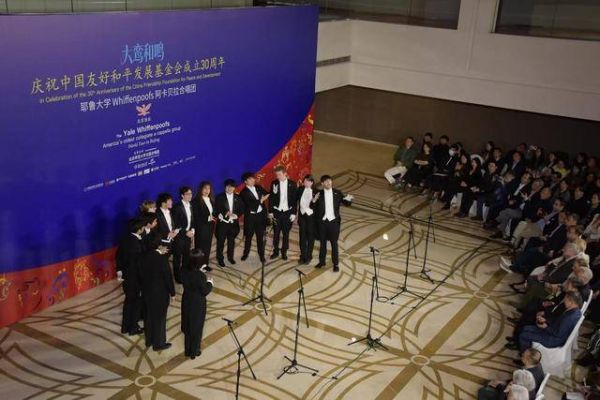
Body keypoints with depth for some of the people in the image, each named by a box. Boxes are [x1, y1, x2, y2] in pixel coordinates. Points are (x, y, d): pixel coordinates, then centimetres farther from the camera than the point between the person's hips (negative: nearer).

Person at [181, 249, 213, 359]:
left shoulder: (184, 271, -12)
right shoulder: (201, 276, -29)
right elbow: (205, 291, -20)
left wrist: (199, 270, 8)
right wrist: (210, 283, -3)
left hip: (186, 302, 5)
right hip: (197, 304, -5)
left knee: (187, 326, 22)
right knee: (196, 328, 15)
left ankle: (188, 350, 37)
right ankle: (194, 352, 31)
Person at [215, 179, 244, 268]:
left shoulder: (237, 198, 7)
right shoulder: (220, 197, -4)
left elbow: (241, 209, 5)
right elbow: (217, 210, -9)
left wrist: (236, 215, -15)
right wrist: (225, 213, -25)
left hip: (233, 223, 3)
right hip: (222, 223, -3)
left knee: (231, 241, 15)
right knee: (220, 242, 4)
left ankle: (230, 257, 32)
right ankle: (220, 259, 17)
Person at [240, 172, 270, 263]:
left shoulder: (258, 187, 6)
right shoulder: (244, 193, -10)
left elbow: (267, 194, 15)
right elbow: (250, 205, -19)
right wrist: (261, 200, -13)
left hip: (261, 215, 4)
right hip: (250, 216, -3)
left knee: (260, 236, 8)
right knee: (248, 236, 10)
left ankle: (261, 255, 17)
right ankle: (245, 253, 27)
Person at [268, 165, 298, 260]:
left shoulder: (292, 184, -3)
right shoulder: (274, 183, -1)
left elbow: (295, 199, -1)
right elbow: (271, 198, 3)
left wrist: (294, 213, -4)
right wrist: (270, 212, -1)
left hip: (288, 212, -1)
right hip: (277, 212, 1)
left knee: (286, 233, 6)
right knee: (276, 233, 6)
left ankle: (284, 252, 17)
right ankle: (275, 251, 18)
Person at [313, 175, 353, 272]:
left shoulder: (337, 193, 0)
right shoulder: (319, 194, -2)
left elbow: (345, 203, 3)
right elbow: (314, 208, -5)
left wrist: (348, 199, -20)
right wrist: (314, 200, -25)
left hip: (334, 221, -1)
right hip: (322, 221, 1)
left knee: (334, 243, 4)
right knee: (323, 242, 13)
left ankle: (336, 264, 10)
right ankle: (322, 261, 25)